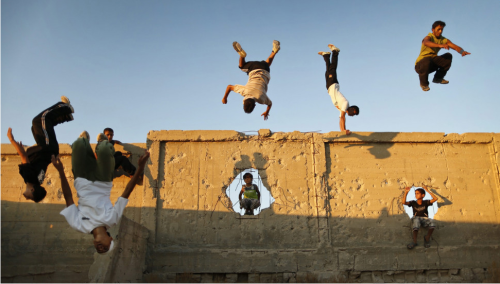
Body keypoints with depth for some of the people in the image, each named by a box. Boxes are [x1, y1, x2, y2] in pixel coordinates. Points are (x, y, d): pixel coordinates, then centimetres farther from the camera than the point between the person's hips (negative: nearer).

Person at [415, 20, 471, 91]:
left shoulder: (443, 40, 2)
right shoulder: (429, 37, -16)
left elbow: (455, 47, -8)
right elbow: (426, 43, -42)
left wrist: (462, 52, -32)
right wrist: (440, 45, -59)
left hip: (433, 63, 6)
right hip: (420, 65, -6)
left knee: (448, 56, -10)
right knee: (427, 61, -39)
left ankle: (438, 78, 8)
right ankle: (423, 83, -12)